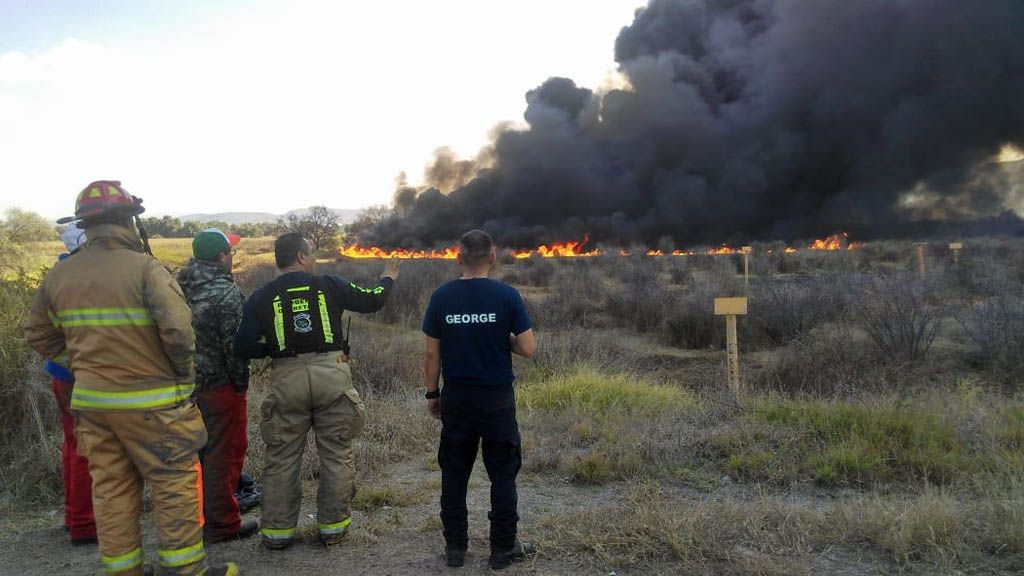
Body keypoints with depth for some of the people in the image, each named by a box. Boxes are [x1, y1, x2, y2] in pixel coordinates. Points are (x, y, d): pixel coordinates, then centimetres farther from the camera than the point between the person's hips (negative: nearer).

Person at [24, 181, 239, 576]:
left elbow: (39, 336, 14)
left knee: (111, 488, 15)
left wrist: (84, 361, 16)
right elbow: (179, 330, -22)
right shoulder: (145, 268, -16)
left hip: (90, 400, 6)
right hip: (149, 402, -6)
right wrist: (183, 373, -5)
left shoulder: (59, 275, 5)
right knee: (176, 484, 6)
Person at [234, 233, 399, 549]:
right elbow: (373, 300, 12)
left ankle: (277, 530, 19)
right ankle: (332, 526, 18)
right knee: (337, 455, 11)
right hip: (332, 375, -1)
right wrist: (388, 278, 31)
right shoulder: (329, 285, 2)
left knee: (281, 458, 12)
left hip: (286, 380, 1)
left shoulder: (261, 298, 5)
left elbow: (244, 347, 2)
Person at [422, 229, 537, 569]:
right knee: (502, 473, 10)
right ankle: (503, 548, 17)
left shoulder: (441, 297, -4)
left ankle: (455, 547, 23)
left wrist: (432, 393, 11)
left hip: (456, 398, 2)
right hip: (497, 399, -2)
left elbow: (432, 354, 0)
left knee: (454, 474, 13)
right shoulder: (507, 296, -10)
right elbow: (528, 349, -9)